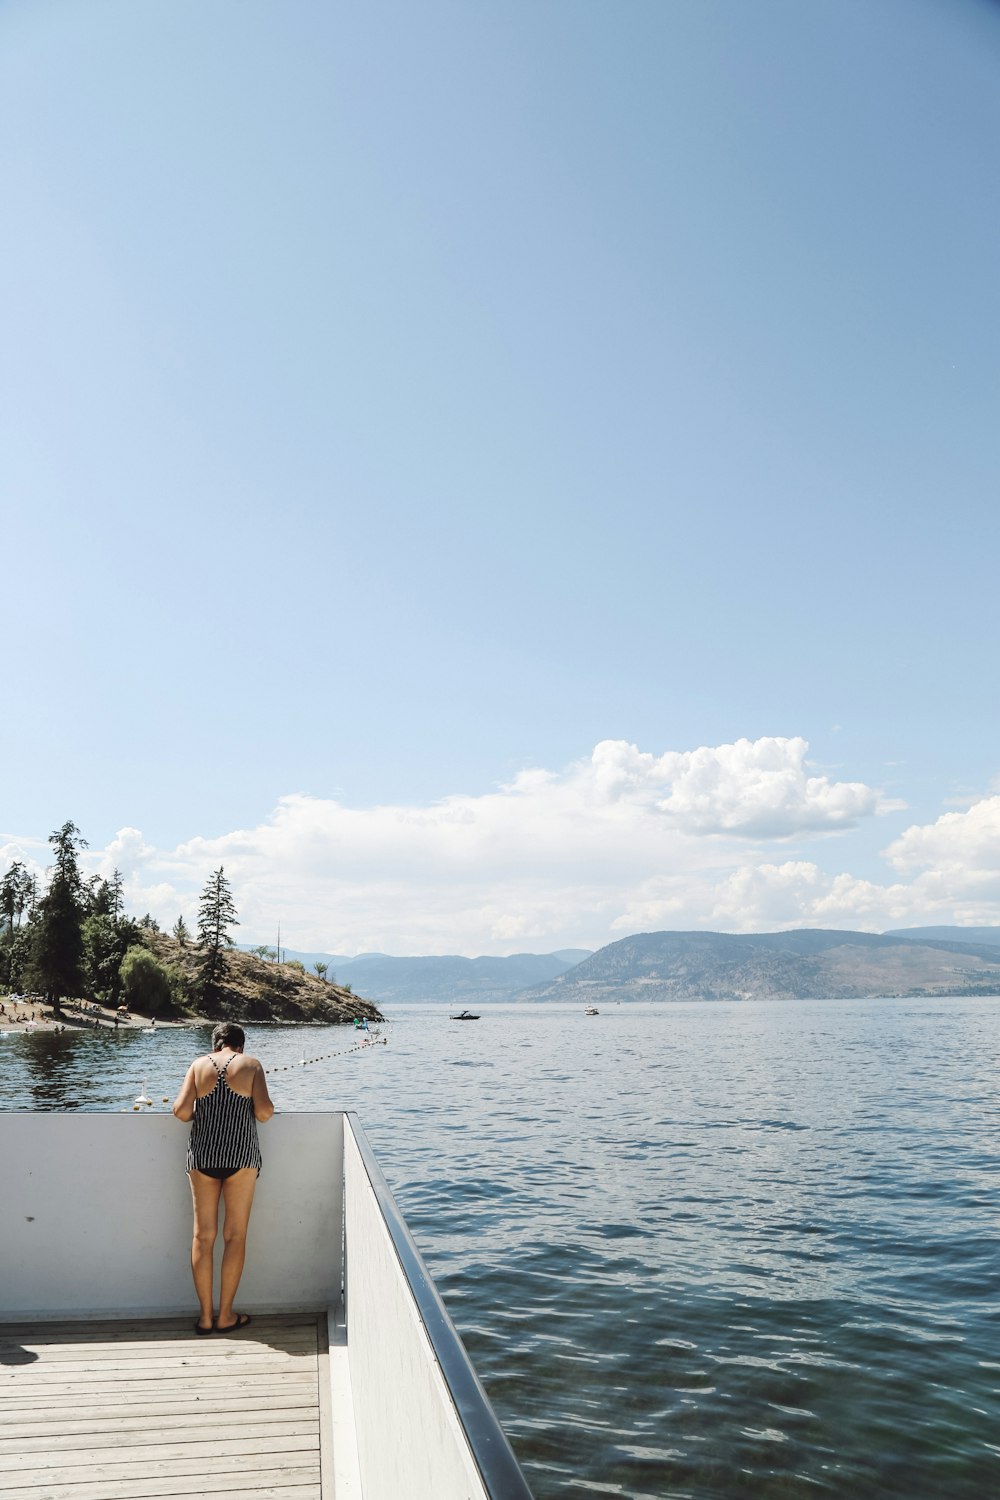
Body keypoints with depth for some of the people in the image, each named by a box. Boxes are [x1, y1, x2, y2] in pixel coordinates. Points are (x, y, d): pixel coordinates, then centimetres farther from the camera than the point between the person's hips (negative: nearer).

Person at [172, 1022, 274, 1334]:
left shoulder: (199, 1065, 4)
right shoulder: (250, 1064, -1)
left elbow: (181, 1110, -5)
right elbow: (265, 1111, -10)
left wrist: (200, 1116, 15)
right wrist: (261, 1113, 12)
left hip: (202, 1155, 2)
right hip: (241, 1155, -2)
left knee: (203, 1235, 10)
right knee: (235, 1236, 8)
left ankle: (205, 1316, 16)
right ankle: (225, 1316, 13)